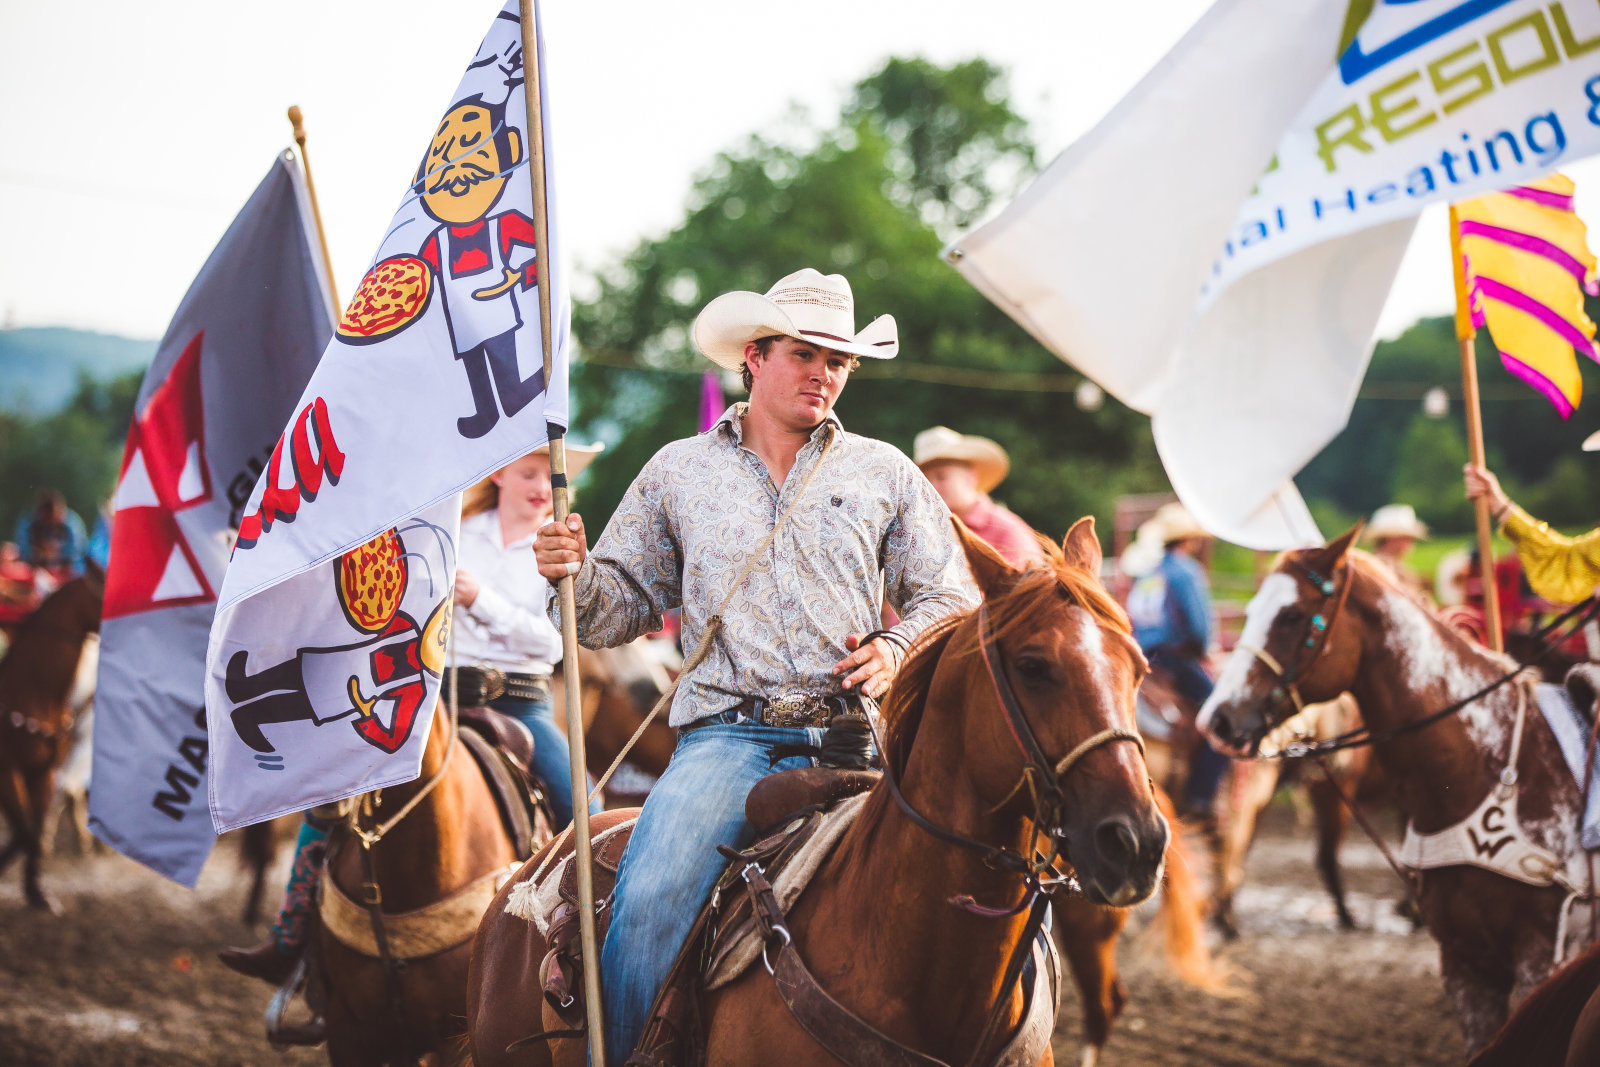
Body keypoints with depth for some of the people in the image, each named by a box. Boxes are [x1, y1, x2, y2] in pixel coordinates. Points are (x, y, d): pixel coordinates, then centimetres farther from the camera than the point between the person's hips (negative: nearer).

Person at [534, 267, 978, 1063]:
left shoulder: (884, 473, 16)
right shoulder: (678, 472, 16)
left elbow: (950, 596, 16)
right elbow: (625, 605, 16)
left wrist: (900, 647, -4)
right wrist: (577, 576, -6)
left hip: (855, 733, 1)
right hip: (728, 735, -1)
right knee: (646, 906, -25)